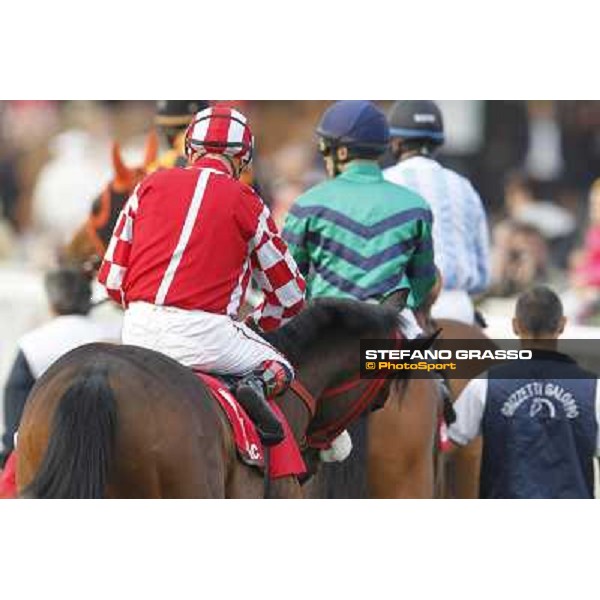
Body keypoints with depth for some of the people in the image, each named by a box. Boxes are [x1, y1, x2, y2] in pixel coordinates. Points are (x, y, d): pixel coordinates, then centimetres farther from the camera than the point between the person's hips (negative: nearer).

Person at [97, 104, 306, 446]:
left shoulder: (151, 186, 13)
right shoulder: (245, 203, 6)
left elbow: (112, 279, 12)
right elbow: (289, 296, 14)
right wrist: (252, 326, 33)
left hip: (139, 330, 3)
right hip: (203, 333, -3)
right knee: (280, 370, 18)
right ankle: (258, 386, -15)